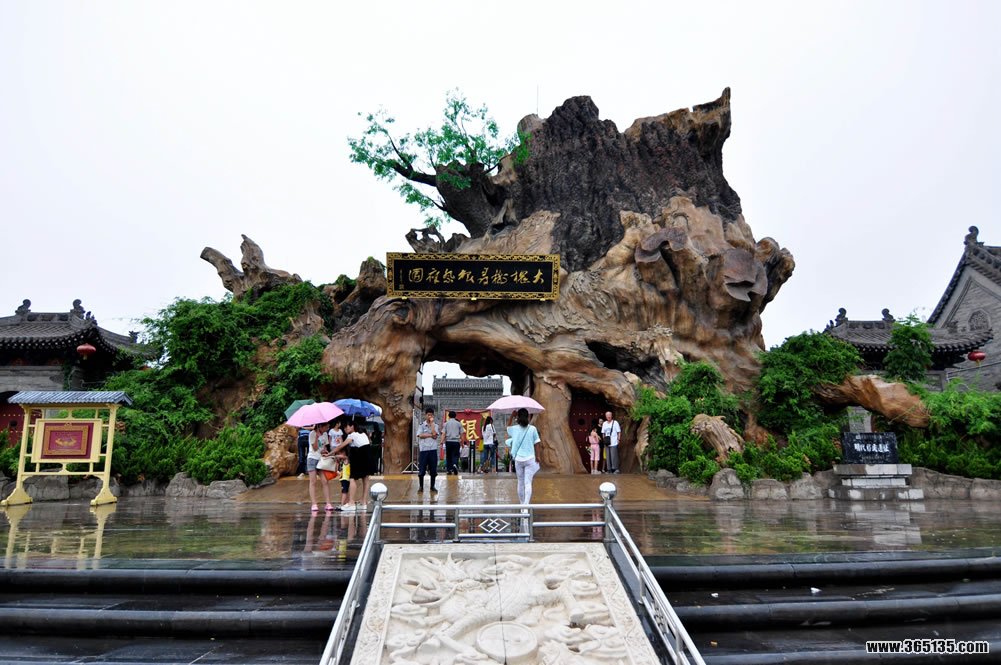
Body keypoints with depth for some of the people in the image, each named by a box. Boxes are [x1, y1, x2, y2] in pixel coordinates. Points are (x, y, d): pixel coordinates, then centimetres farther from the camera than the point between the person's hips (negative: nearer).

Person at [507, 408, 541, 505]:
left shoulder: (515, 429, -1)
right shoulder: (532, 429, -5)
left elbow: (507, 427, 22)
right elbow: (536, 444, -3)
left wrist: (512, 416, 24)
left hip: (518, 459, 2)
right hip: (530, 459, -2)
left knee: (520, 483, 14)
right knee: (528, 483, -3)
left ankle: (522, 504, 25)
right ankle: (526, 504, -15)